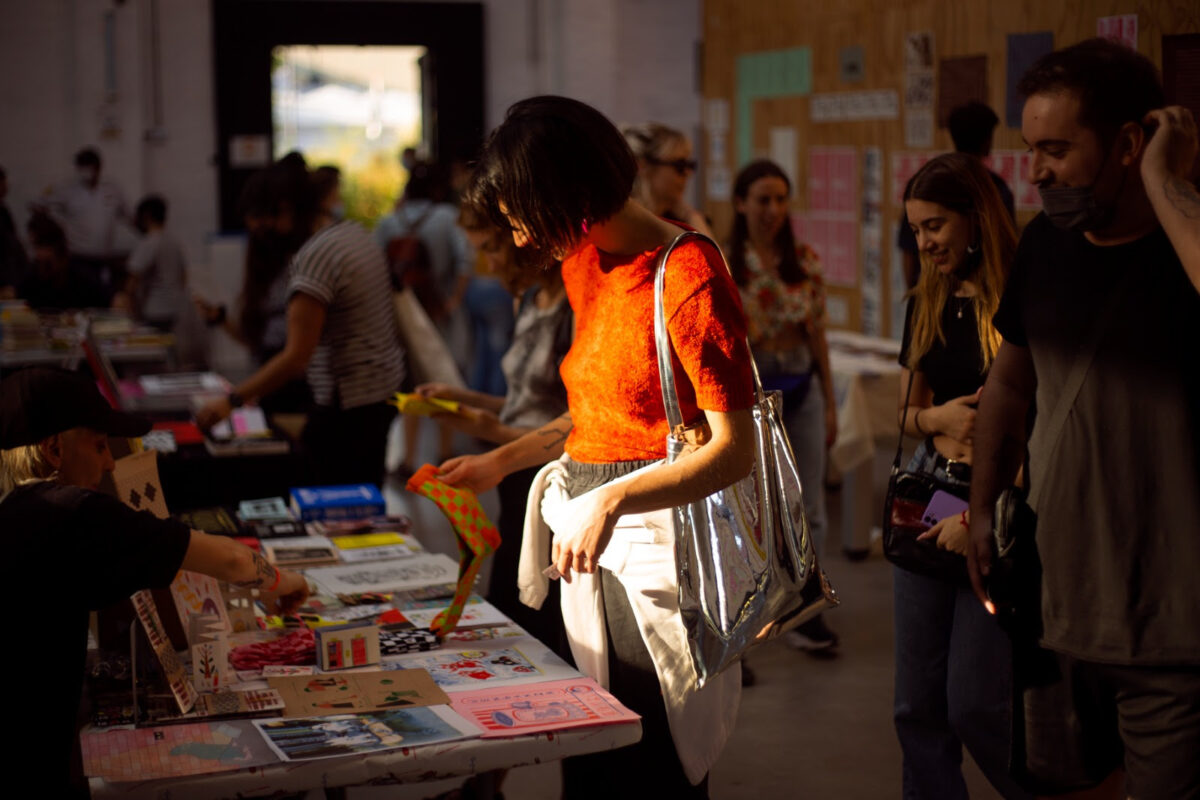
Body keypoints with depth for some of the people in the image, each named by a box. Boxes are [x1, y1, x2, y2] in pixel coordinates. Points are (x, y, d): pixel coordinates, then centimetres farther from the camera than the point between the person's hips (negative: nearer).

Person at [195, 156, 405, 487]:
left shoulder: (314, 257, -20)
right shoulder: (354, 232, 9)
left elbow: (296, 357, -25)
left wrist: (231, 401, -21)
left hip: (349, 406, -10)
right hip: (384, 388, 10)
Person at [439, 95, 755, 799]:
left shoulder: (688, 278, -16)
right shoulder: (585, 267, 12)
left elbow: (736, 450, -18)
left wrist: (612, 500, -28)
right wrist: (502, 462, 20)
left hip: (660, 548, -8)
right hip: (597, 542, 8)